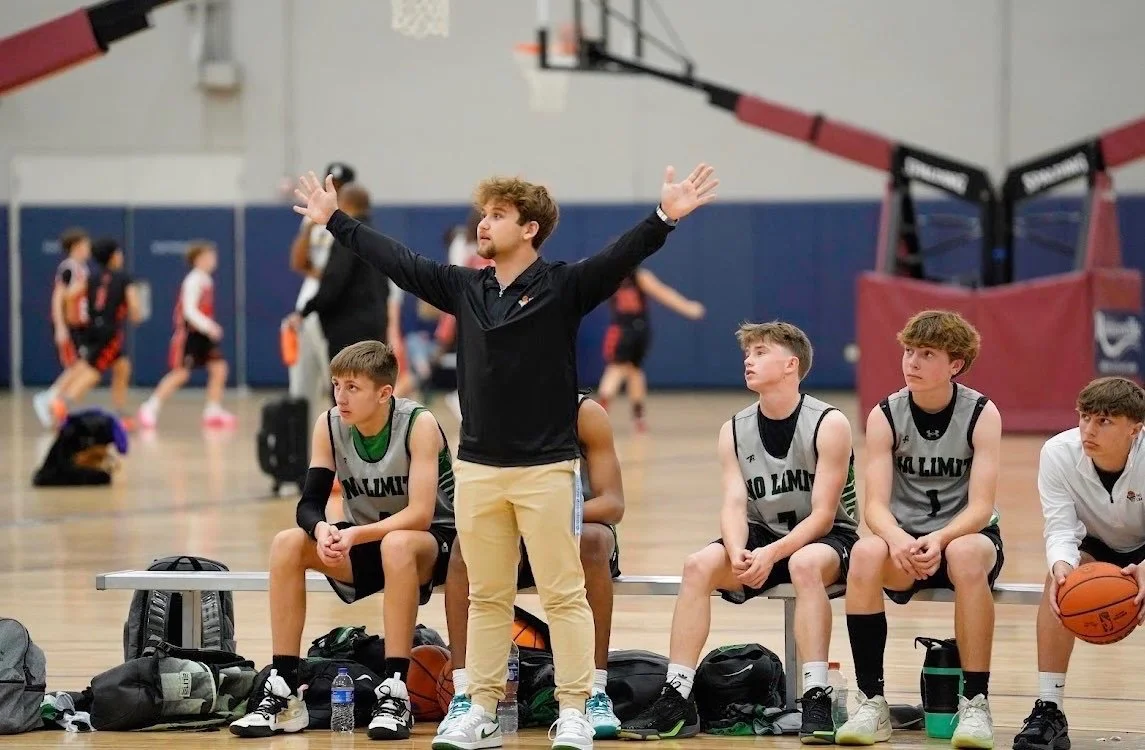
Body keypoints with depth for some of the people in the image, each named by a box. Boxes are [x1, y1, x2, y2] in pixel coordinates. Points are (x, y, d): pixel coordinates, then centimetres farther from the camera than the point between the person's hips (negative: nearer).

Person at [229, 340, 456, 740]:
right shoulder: (329, 425, -8)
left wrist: (355, 535, -40)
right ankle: (283, 690, -20)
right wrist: (322, 528, -36)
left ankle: (396, 693, -36)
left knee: (397, 545, -38)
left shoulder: (419, 424, -21)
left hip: (431, 543, -5)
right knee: (287, 544, -19)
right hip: (362, 542, 5)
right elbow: (309, 503, -12)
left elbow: (420, 515, -28)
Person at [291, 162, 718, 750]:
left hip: (545, 469, -5)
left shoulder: (563, 287, -5)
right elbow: (396, 260, 16)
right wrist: (335, 221, 22)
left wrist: (664, 218, -34)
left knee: (563, 595, -2)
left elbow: (619, 257, -18)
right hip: (476, 468, 5)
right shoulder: (463, 288, 9)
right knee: (486, 597, 11)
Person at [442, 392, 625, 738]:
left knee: (591, 539, -36)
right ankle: (463, 695, -32)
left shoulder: (586, 414, -14)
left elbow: (613, 505, -18)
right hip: (513, 539, 2)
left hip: (574, 530, -2)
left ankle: (597, 694, -32)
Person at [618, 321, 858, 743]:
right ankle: (676, 699, -25)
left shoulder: (829, 424, -13)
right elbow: (734, 505, -8)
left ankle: (816, 697, -41)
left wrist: (772, 554, -31)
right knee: (699, 565, -23)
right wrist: (738, 553, -29)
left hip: (827, 538, -5)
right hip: (763, 536, 5)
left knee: (804, 564, -39)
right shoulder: (735, 431, 2)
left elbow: (823, 514, -18)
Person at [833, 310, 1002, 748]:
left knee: (967, 555, -38)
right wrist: (898, 540, -35)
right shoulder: (885, 416, -5)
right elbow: (875, 505, -12)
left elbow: (980, 507, -16)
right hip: (904, 543, 2)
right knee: (866, 553, -33)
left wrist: (939, 540, -36)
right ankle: (872, 704, -27)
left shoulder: (981, 415, -9)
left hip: (964, 536, -2)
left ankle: (975, 703, -32)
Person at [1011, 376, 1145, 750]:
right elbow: (1060, 529, -27)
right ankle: (1048, 709, -31)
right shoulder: (1059, 452, -23)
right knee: (1061, 576, -31)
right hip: (1094, 549, 2)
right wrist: (1061, 565, -51)